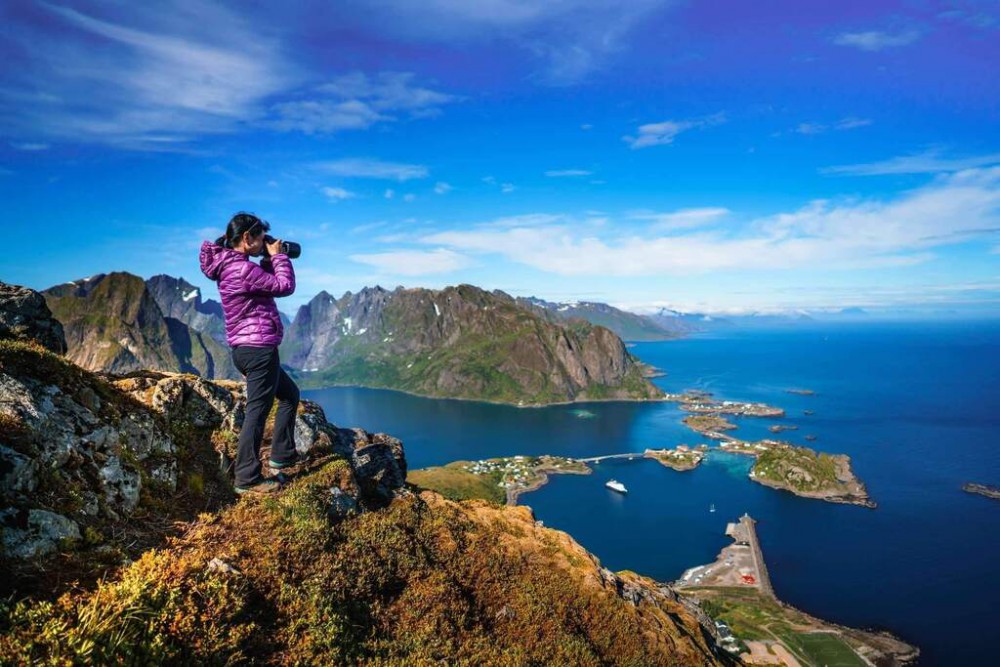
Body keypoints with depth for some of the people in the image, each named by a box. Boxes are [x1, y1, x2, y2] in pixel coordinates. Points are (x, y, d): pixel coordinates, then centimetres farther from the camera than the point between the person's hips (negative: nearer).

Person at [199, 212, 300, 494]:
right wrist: (278, 255, -2)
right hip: (258, 349, -11)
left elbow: (265, 281, 22)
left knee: (290, 394, 22)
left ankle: (282, 455, 28)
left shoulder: (230, 265, 12)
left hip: (247, 349, 11)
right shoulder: (242, 269, -19)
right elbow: (285, 286, -15)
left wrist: (270, 259, 10)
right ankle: (247, 479, 5)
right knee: (257, 411, -4)